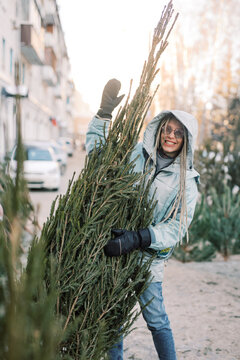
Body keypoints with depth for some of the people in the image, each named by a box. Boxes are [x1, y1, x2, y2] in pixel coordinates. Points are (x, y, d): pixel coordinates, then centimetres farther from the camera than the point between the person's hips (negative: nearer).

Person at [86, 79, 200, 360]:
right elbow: (96, 147, 10)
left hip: (148, 256, -2)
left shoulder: (186, 181, -4)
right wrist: (105, 112, -2)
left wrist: (139, 238, -25)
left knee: (156, 320, -1)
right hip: (113, 246, 2)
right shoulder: (135, 155, 1)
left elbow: (177, 226, -11)